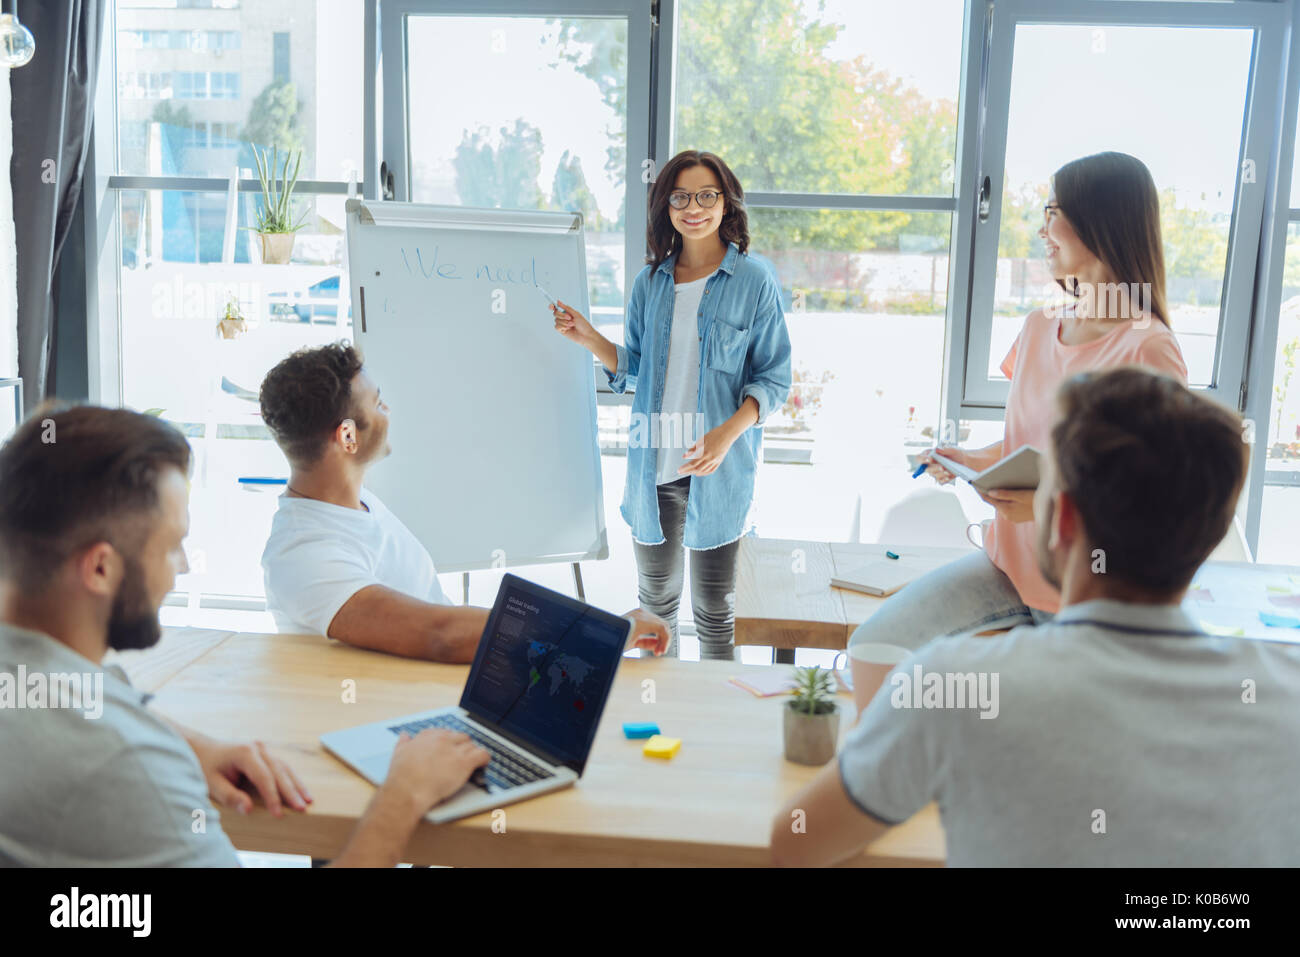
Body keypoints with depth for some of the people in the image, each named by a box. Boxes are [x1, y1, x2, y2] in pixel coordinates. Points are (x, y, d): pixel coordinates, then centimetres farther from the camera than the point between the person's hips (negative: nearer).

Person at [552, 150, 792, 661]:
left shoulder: (754, 280, -4)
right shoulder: (651, 281, 7)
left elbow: (774, 378, -4)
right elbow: (632, 368, 13)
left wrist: (727, 433, -19)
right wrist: (588, 337, -5)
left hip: (719, 467, -4)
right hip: (653, 464, 4)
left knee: (713, 612, 3)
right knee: (655, 597, 16)